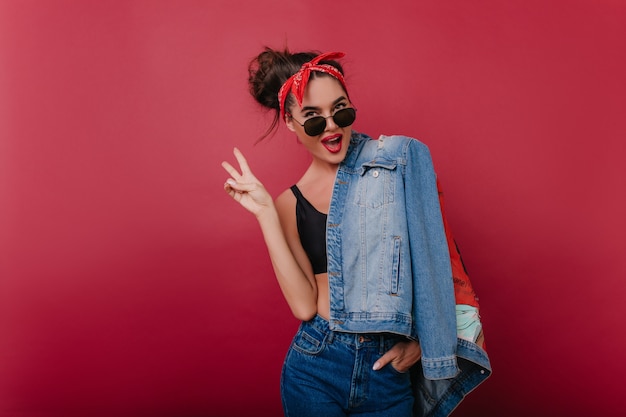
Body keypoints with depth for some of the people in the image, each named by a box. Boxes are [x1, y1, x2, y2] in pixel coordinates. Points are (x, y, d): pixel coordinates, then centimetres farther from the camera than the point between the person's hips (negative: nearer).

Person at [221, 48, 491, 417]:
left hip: (390, 372, 0)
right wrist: (264, 212, -10)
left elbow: (434, 255, 0)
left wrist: (421, 336, -9)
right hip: (315, 369, 1)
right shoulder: (290, 204, 1)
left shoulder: (398, 160, -4)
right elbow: (305, 305, -11)